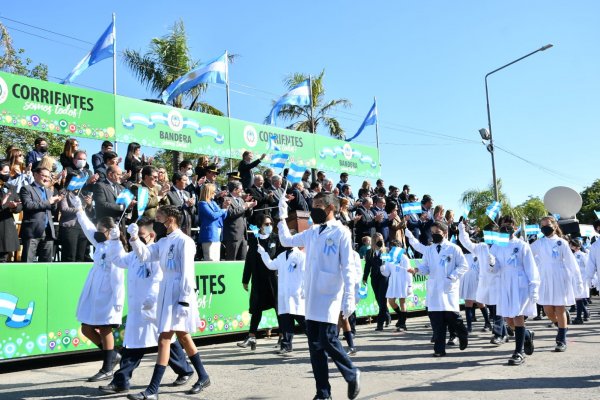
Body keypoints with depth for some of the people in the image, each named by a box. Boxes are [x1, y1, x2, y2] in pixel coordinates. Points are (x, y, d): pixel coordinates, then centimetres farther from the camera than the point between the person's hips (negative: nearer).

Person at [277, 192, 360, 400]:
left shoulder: (341, 233, -6)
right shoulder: (312, 232, 13)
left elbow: (348, 268, -9)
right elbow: (286, 240, 26)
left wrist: (349, 298, -14)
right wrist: (282, 217, 18)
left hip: (330, 297, -6)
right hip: (312, 297, 7)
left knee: (328, 341, -10)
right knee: (315, 345, 7)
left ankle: (352, 375, 17)